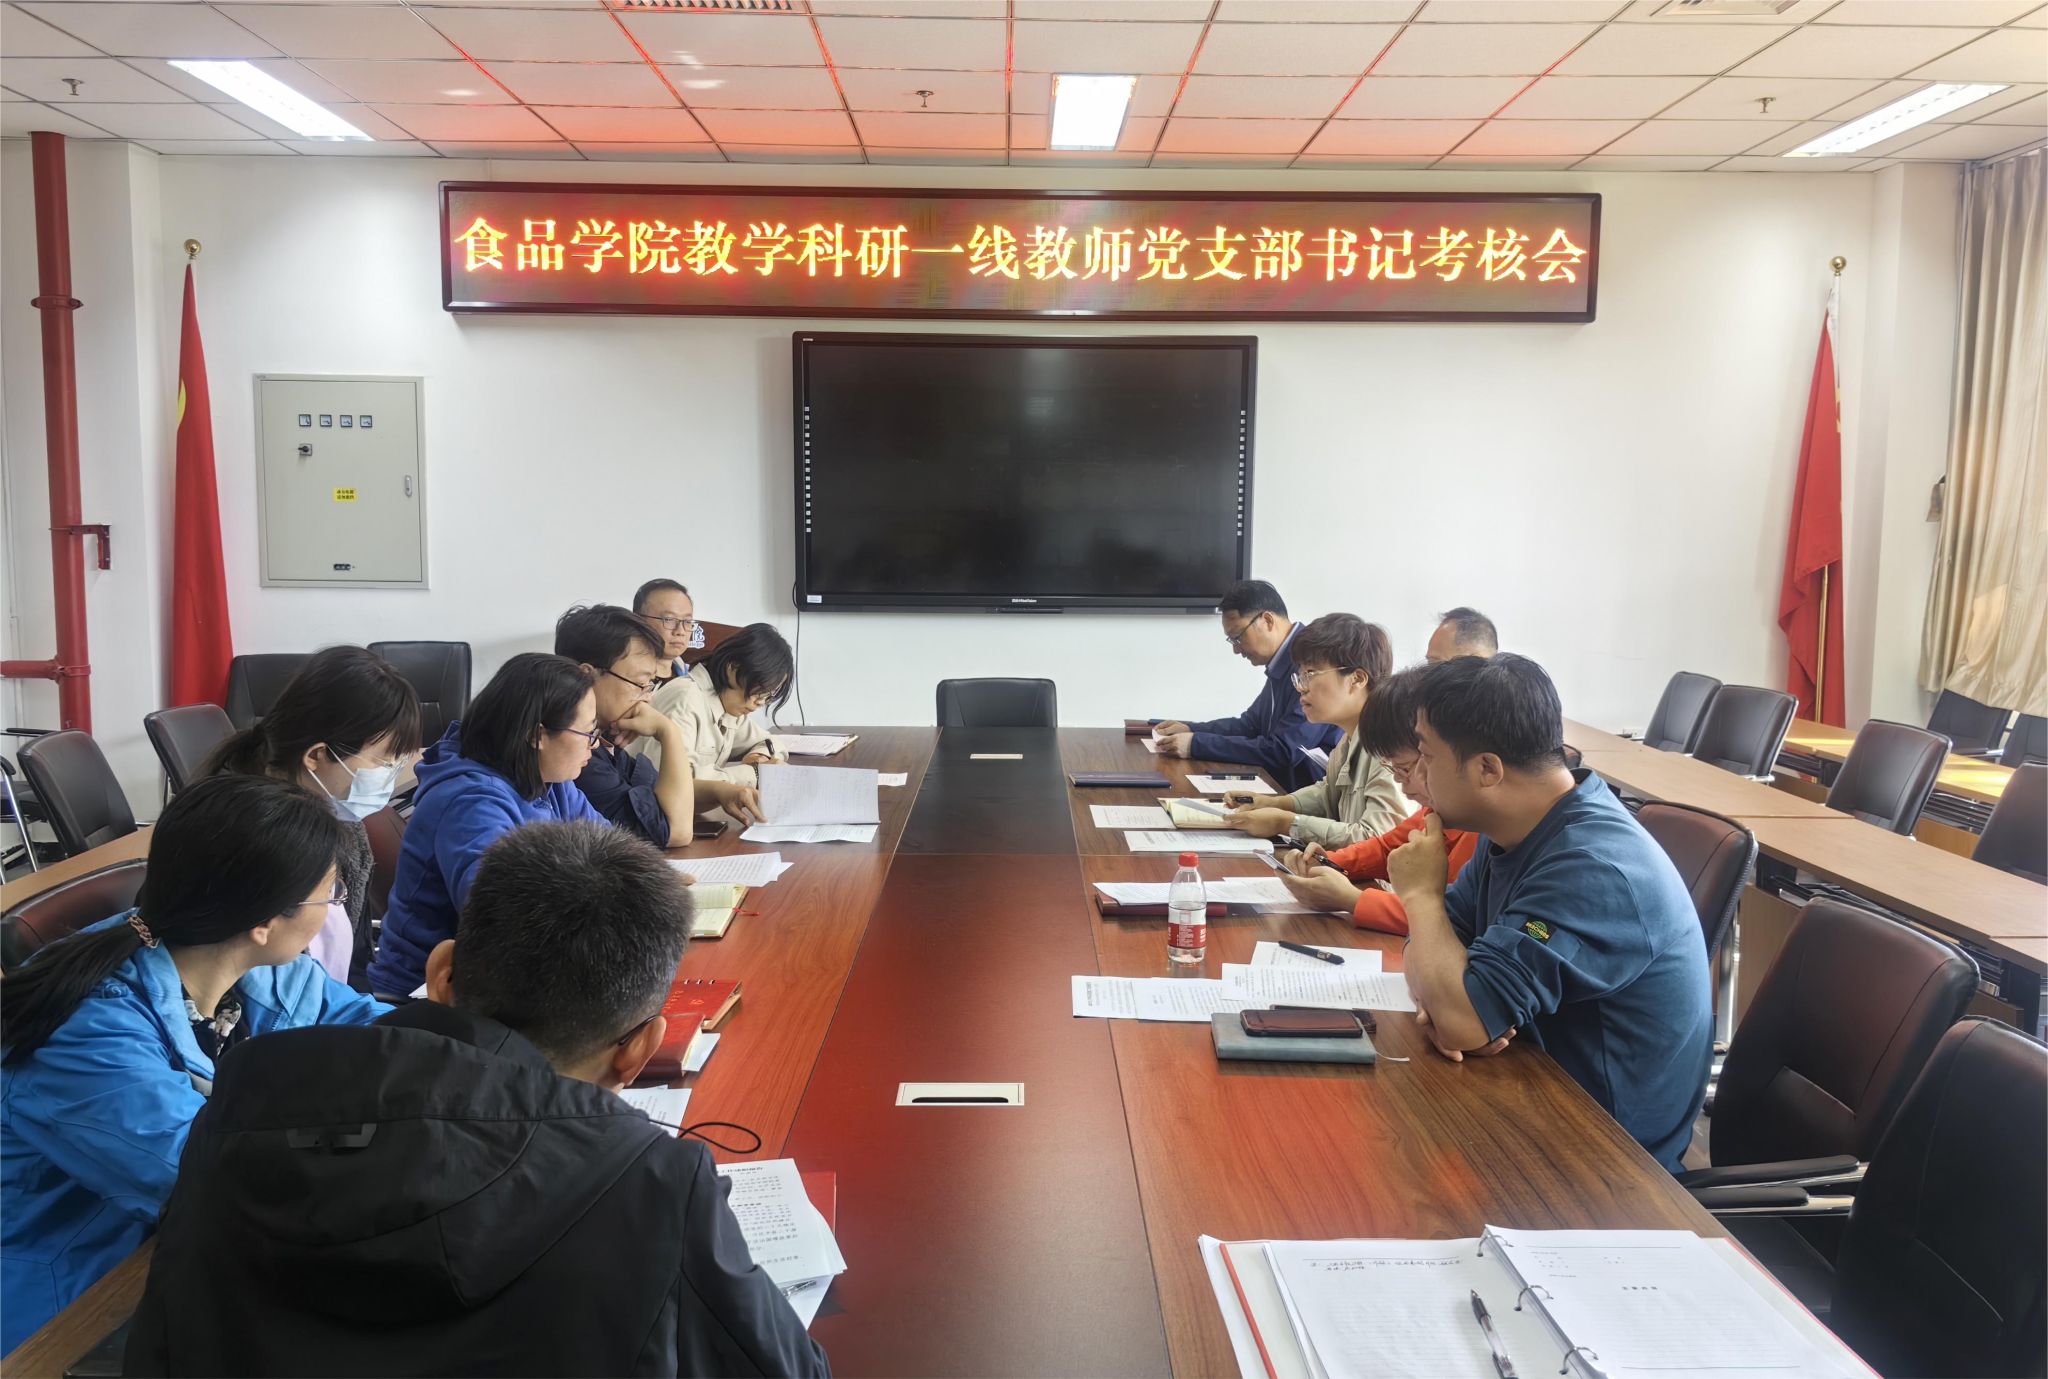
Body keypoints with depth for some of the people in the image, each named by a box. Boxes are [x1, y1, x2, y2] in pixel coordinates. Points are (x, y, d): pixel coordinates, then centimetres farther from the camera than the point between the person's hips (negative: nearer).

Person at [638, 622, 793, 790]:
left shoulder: (729, 704, 6)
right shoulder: (685, 699, -18)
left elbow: (766, 743, 19)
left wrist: (762, 758, -4)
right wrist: (750, 772, -20)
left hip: (701, 803, 7)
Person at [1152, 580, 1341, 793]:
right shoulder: (1283, 665, 10)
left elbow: (1282, 751, -23)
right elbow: (1251, 723, 23)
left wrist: (1196, 744, -17)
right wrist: (1191, 729, 9)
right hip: (1281, 786, 9)